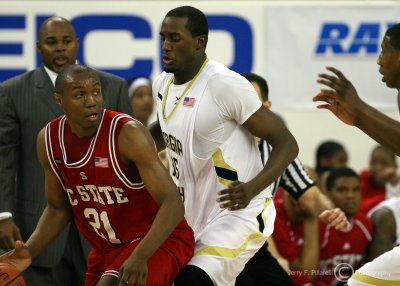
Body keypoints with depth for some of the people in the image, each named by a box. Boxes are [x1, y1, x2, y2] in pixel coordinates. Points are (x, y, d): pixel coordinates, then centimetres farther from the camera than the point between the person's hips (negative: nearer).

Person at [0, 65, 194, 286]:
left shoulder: (128, 133, -24)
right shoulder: (48, 140, -5)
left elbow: (173, 204, -29)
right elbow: (58, 207, 10)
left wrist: (140, 256, -44)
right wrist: (30, 250, -9)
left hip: (159, 241, -7)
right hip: (107, 249, 7)